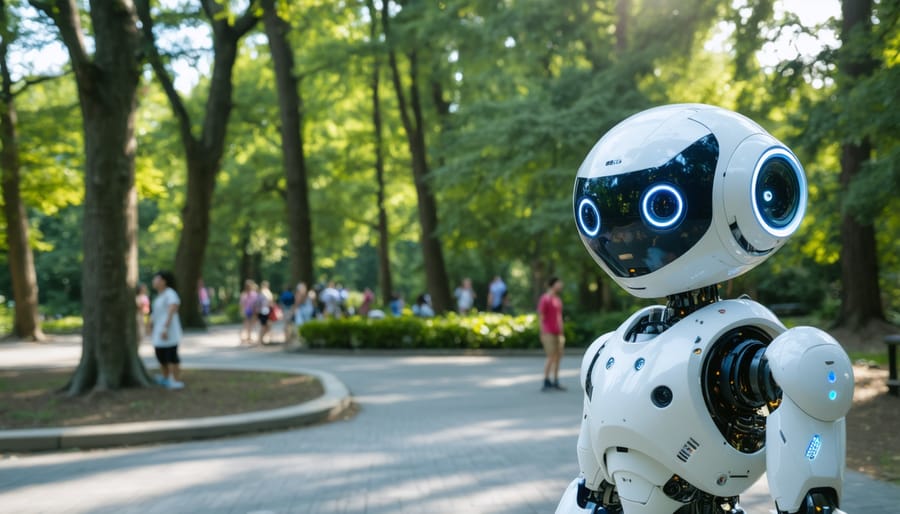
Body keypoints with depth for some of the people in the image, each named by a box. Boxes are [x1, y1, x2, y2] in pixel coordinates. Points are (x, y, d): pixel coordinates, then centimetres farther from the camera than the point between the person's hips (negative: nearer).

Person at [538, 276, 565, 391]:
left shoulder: (558, 300, 15)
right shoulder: (545, 299, -8)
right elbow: (541, 316, -10)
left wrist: (562, 333, 17)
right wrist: (542, 333, -14)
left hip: (557, 333, 8)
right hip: (548, 333, -8)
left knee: (558, 357, 6)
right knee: (551, 357, -10)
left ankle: (556, 382, 12)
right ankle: (546, 381, -3)